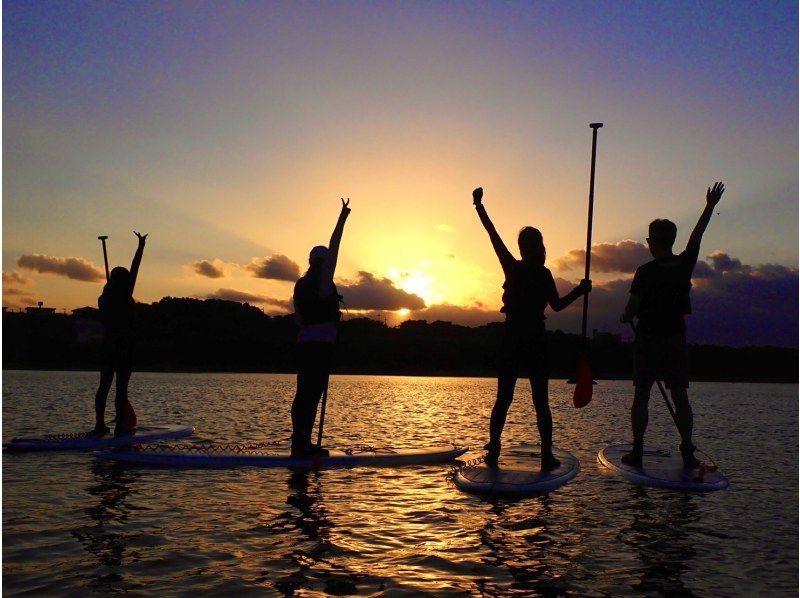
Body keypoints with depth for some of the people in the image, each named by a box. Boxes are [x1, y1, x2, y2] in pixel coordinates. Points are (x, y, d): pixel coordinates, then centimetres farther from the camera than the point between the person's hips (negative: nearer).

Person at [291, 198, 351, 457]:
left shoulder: (302, 284, 17)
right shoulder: (323, 281, -5)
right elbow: (333, 249, -7)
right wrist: (342, 219, -4)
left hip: (305, 342, 8)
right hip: (320, 343, -8)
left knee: (306, 393, 9)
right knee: (311, 394, -9)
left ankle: (302, 442, 14)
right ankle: (301, 443, -9)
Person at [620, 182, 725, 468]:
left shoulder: (645, 272, -12)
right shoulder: (685, 265, -1)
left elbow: (632, 309, -12)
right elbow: (697, 235, 13)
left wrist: (626, 316, 11)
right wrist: (710, 206, 25)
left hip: (647, 340, -3)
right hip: (676, 340, 3)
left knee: (641, 396, 3)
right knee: (680, 397, 8)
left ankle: (637, 450, 3)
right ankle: (688, 452, 9)